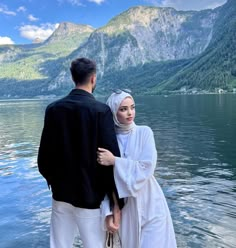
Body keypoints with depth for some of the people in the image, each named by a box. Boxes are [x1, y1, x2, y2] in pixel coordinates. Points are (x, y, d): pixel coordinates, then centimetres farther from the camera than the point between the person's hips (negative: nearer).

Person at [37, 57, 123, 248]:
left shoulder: (53, 109, 0)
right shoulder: (101, 110, -13)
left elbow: (44, 155, 3)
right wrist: (117, 203, -10)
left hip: (61, 193, 4)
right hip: (91, 196, -4)